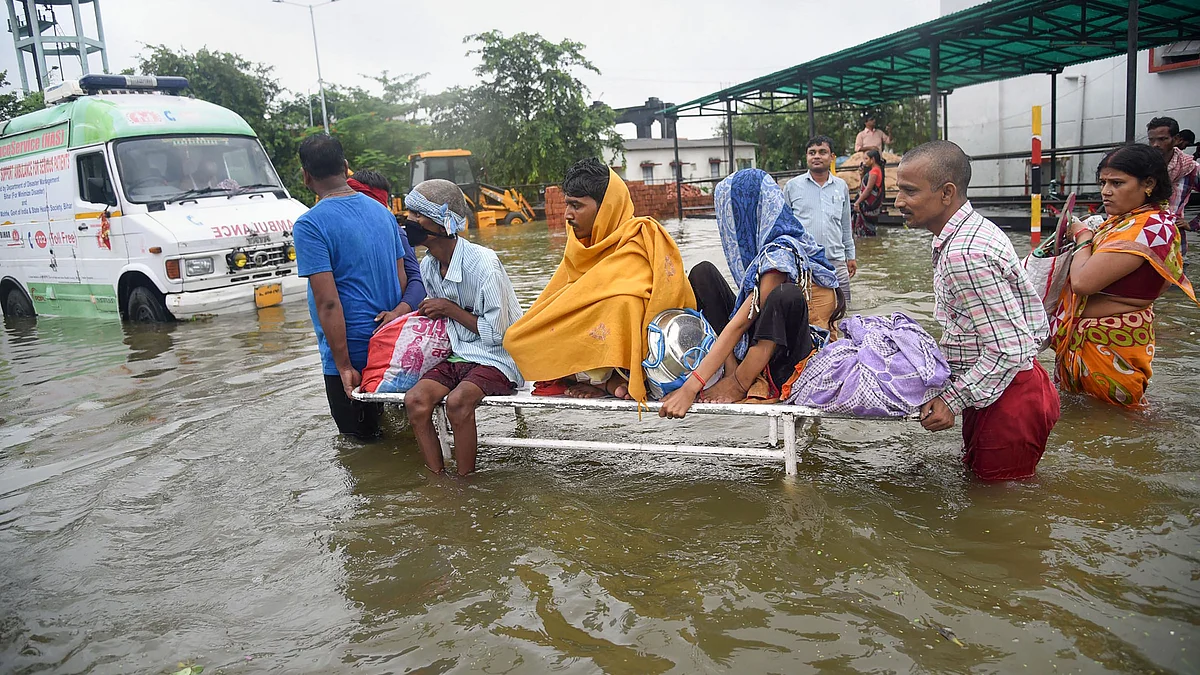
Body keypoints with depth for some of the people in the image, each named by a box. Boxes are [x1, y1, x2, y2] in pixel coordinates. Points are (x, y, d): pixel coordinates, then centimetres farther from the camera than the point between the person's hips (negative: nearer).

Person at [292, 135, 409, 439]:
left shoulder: (309, 225, -15)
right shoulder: (381, 211, 6)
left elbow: (328, 303, -20)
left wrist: (344, 365, -16)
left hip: (351, 354, -7)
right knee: (386, 436, 23)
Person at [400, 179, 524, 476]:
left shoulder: (483, 263, -18)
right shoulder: (428, 266, 7)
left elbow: (496, 333, -16)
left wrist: (449, 309, -12)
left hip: (497, 358, -7)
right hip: (457, 354, 7)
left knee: (457, 401, -32)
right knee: (415, 399, -19)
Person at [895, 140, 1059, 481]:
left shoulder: (966, 255, -29)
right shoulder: (973, 229, 5)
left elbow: (1009, 349, -28)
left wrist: (953, 400, -21)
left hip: (1008, 399, -11)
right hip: (991, 390, 11)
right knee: (977, 475, 26)